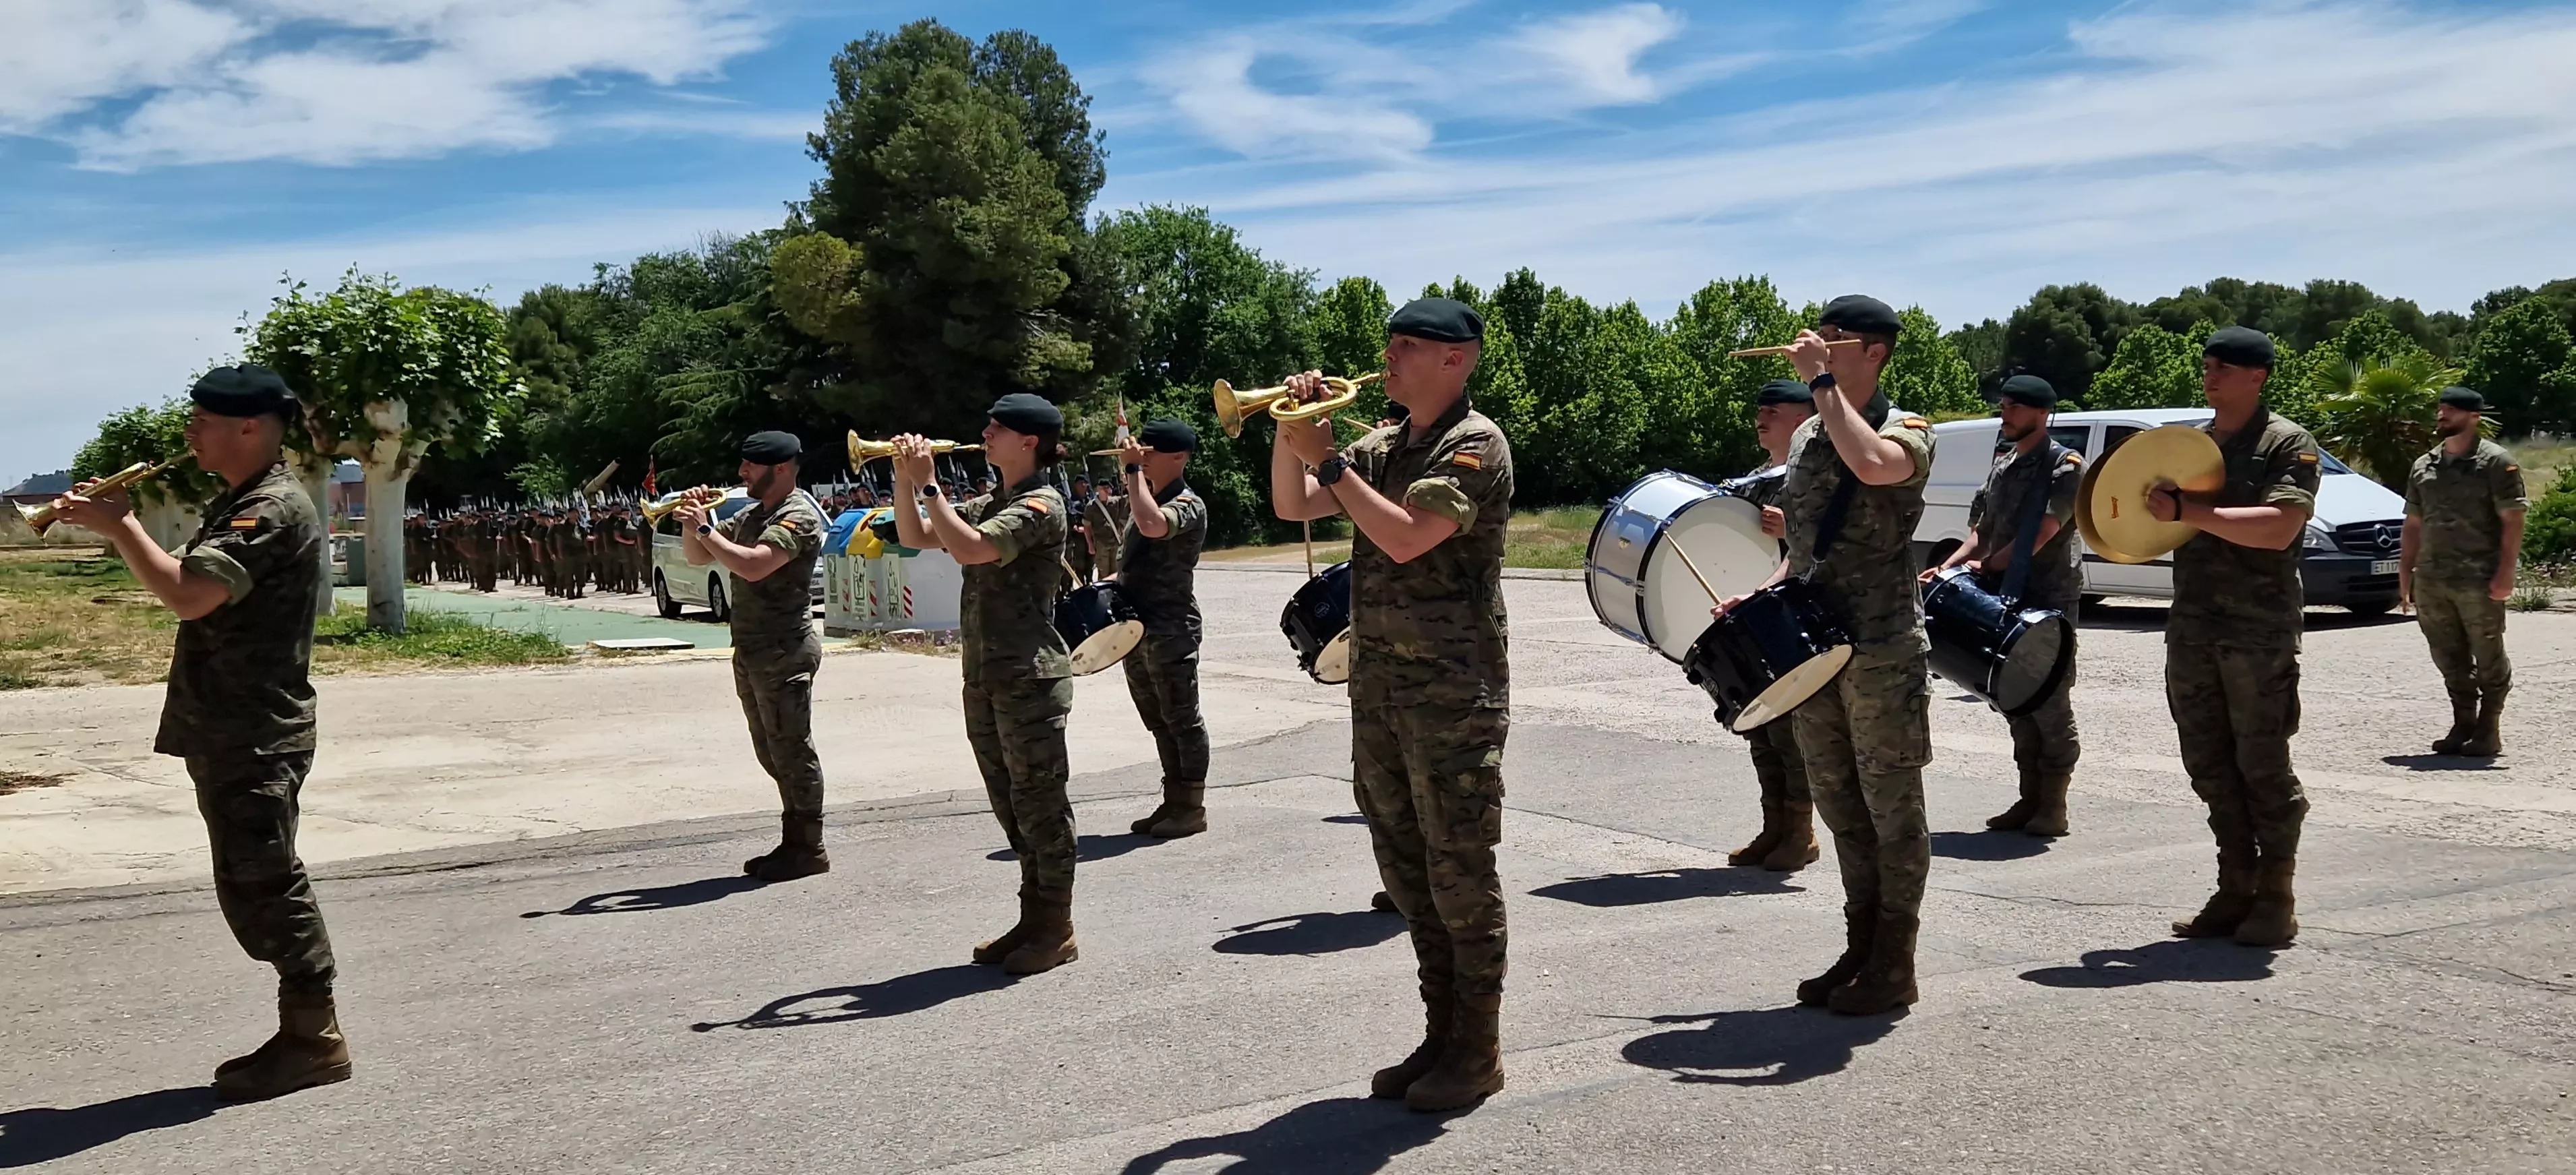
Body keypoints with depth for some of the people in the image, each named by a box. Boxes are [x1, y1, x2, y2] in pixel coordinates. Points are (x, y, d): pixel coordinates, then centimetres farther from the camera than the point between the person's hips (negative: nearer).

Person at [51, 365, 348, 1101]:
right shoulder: (238, 503, 18)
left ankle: (313, 1038, 4)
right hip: (230, 733, 11)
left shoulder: (274, 510, -17)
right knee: (257, 887, 13)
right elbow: (191, 584, 20)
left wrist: (120, 527, -16)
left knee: (261, 886, -5)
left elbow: (188, 595, -26)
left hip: (255, 739, -11)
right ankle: (306, 1036, 21)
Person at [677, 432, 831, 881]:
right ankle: (794, 843, 21)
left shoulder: (798, 516, -13)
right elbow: (697, 557, 19)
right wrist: (693, 523, 1)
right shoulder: (749, 515, 17)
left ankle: (809, 849, 1)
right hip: (751, 652, 10)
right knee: (773, 753, 13)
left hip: (784, 653, -10)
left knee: (792, 751, -5)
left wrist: (705, 529, -20)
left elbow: (753, 565, -28)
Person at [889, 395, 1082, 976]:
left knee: (1040, 804, -2)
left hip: (1031, 677, -9)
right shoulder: (990, 504, 16)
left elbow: (968, 548, -25)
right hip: (985, 677, 9)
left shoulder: (1041, 505, -12)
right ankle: (1033, 920, 23)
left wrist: (927, 483, -19)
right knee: (1013, 807, 14)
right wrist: (905, 480, 1)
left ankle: (1057, 931, 7)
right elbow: (915, 537, 15)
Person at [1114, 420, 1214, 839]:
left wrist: (1134, 470, -25)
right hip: (1137, 628, 9)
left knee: (1182, 719, -2)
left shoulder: (1188, 504, -12)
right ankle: (1173, 802, 22)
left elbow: (1152, 526, -35)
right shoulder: (1146, 499, 16)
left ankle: (1192, 807, 6)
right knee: (1158, 721, 14)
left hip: (1171, 629, -9)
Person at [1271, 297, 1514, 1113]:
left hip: (1454, 692, -8)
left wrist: (1327, 459, -18)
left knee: (1460, 869, -1)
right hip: (1379, 685, 8)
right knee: (1406, 869, 13)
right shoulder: (1382, 447, 14)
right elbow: (1291, 507, 13)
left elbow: (1405, 538, -23)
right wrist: (1290, 428, -1)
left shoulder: (1475, 444, -11)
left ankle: (1478, 1050, 11)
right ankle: (1442, 1033, 24)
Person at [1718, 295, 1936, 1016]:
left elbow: (1872, 465, -34)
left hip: (1883, 653, -7)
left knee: (1891, 808, 2)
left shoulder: (1907, 431, -8)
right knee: (1841, 808, 13)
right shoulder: (1805, 438, 13)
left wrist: (1822, 381, -24)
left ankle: (1893, 965, 12)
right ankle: (1860, 951, 24)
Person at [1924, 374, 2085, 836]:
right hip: (2006, 600, 8)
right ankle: (2030, 798, 18)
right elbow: (1981, 533, 16)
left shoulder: (2064, 465, -8)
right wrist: (1949, 565, -2)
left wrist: (1987, 566, -8)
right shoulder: (2001, 467, 15)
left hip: (2049, 600, -7)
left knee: (2050, 704, -2)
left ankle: (2053, 806, 4)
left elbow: (2041, 534, -16)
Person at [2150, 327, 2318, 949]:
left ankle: (2276, 897, 9)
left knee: (2263, 764, -1)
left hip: (2259, 631, -6)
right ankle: (2236, 890, 16)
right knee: (2210, 765, 8)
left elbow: (2279, 528, -20)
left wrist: (2187, 510, -21)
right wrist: (2147, 508, 0)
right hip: (2192, 626, 6)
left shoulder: (2288, 444, -5)